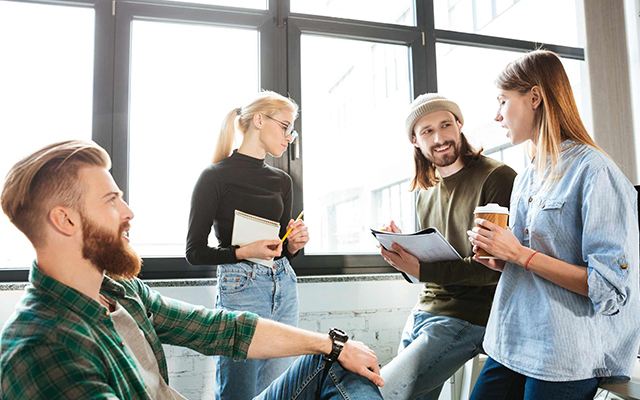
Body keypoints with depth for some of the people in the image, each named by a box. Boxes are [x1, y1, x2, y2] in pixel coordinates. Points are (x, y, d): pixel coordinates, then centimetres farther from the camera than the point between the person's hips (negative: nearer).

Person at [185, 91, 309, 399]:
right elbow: (195, 251, -5)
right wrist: (243, 252, -18)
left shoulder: (282, 181, 13)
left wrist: (294, 244, -1)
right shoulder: (216, 176, -5)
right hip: (240, 289, -6)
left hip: (284, 287, 6)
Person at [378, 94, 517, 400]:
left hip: (465, 321, -7)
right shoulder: (425, 192, 13)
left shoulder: (496, 177, -12)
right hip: (421, 314, 8)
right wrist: (402, 250, -5)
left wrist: (423, 270, -26)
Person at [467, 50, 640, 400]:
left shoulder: (594, 170, -14)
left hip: (568, 358, -7)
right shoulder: (525, 178, 11)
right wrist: (499, 261, 1)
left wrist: (520, 254, -19)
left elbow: (611, 286, -18)